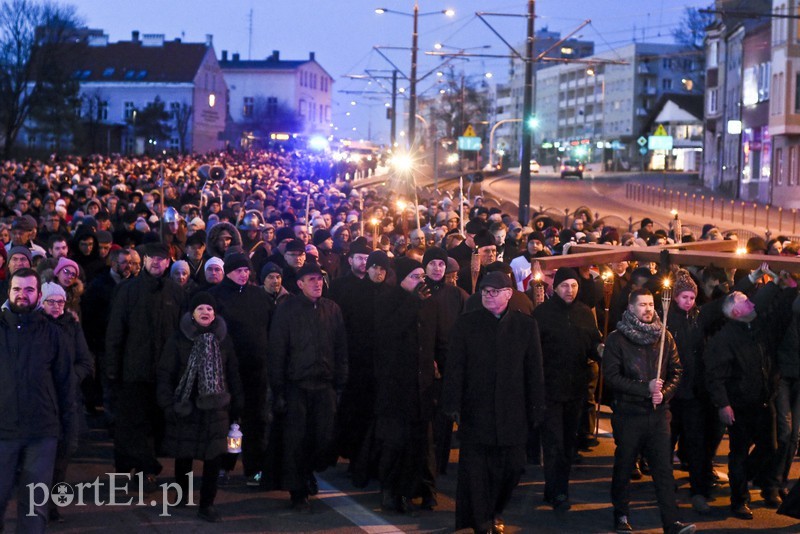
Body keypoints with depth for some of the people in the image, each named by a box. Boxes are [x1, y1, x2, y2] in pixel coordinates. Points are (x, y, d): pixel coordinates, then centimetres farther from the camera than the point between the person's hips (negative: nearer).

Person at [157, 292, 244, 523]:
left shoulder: (223, 339, 5)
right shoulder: (179, 339, -4)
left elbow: (232, 373, 9)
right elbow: (165, 374, -5)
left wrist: (237, 402, 6)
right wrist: (168, 404, -10)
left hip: (215, 407, 2)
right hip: (185, 406, -2)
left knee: (215, 455, -4)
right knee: (183, 454, 9)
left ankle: (207, 504, 7)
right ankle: (183, 493, 33)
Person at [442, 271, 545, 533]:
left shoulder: (526, 325, 5)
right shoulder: (465, 323, 3)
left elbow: (534, 371, 6)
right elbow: (454, 367, 0)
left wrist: (536, 409, 3)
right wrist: (453, 405, -6)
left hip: (512, 413, 1)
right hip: (475, 412, -1)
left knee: (511, 467, 6)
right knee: (475, 471, 1)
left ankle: (495, 512, 32)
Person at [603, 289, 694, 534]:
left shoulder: (664, 337, 7)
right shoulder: (617, 339, -3)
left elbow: (675, 373, 9)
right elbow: (611, 376, -11)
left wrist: (664, 392, -11)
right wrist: (646, 388, -17)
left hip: (658, 413, 2)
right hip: (628, 413, -2)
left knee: (664, 467, -4)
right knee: (624, 466, 10)